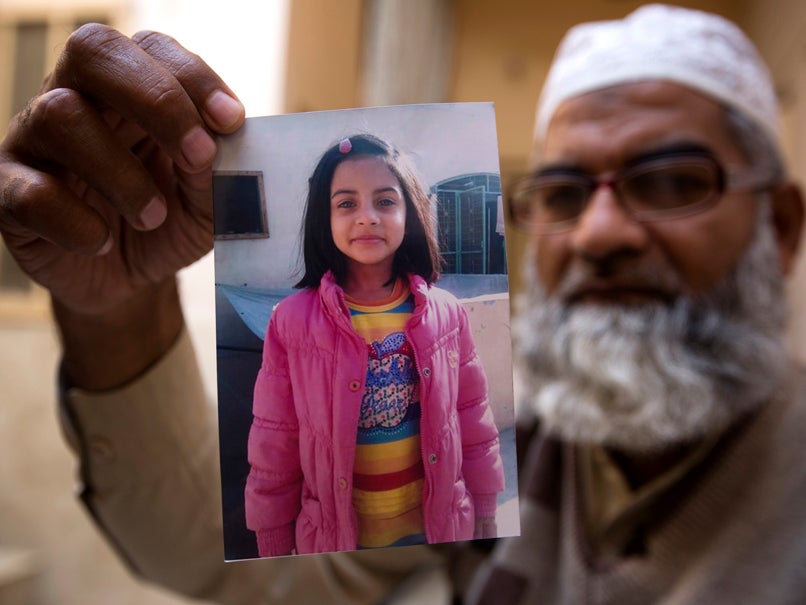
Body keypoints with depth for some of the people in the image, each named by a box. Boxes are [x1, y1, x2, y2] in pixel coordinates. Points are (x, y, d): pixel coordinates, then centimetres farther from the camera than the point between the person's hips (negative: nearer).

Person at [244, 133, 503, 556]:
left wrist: (485, 516, 7)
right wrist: (273, 548, -2)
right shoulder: (292, 321, -14)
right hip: (336, 534, -1)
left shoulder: (446, 314, -7)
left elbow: (474, 423, 2)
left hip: (438, 525, 2)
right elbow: (274, 446, -7)